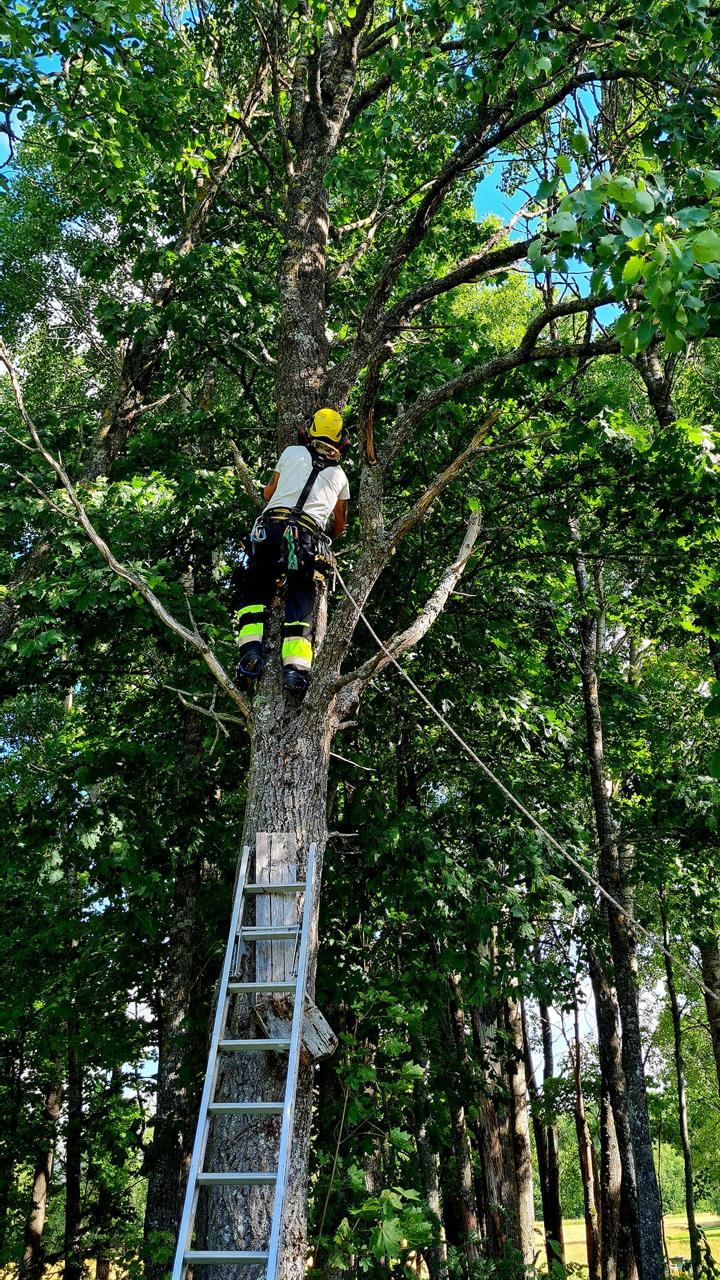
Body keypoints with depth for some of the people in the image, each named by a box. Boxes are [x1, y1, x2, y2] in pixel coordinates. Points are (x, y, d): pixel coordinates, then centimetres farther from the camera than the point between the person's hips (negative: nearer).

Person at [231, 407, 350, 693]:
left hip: (272, 528, 0)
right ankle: (296, 667, -13)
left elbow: (268, 494, 30)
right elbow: (340, 525, 33)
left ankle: (251, 653, -6)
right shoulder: (340, 476, 23)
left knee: (254, 590, 12)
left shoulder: (292, 453, 18)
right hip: (311, 538, 1)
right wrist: (327, 539, 53)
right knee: (301, 600, 4)